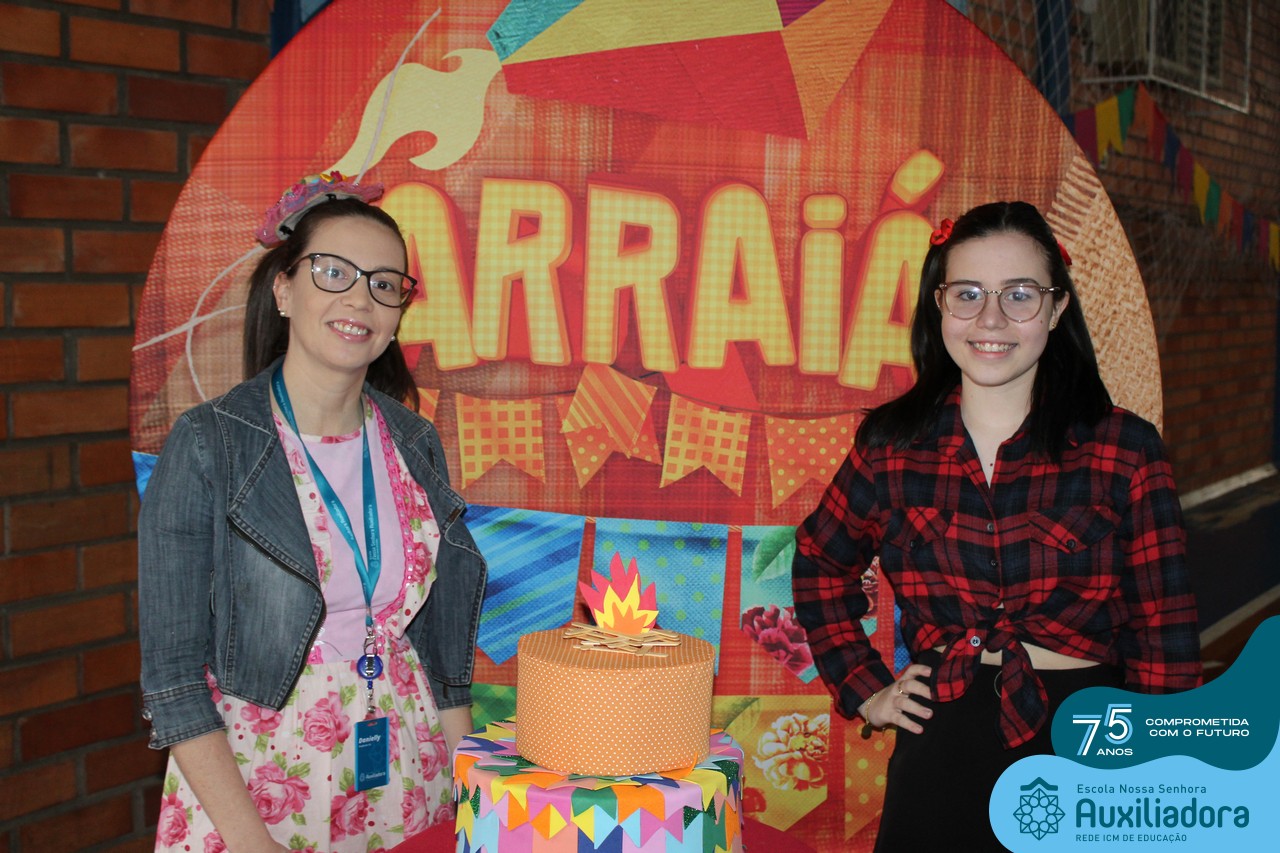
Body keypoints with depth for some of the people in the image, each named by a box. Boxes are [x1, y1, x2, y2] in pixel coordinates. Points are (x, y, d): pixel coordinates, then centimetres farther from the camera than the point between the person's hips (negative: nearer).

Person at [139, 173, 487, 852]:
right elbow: (171, 673, -11)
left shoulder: (414, 446, 4)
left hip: (405, 783, 4)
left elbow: (446, 645, 8)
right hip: (251, 774, -4)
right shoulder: (208, 445, -10)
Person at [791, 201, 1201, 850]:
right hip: (939, 754, 2)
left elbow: (1163, 643, -5)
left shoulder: (1125, 451, -7)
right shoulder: (891, 445, -1)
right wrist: (864, 689, 9)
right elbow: (820, 564, 16)